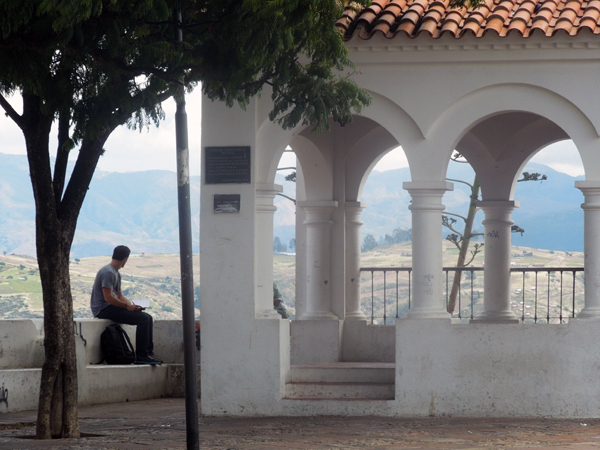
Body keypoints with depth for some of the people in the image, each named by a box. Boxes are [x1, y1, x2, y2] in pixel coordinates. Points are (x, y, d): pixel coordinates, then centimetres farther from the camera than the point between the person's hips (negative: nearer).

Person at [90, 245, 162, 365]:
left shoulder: (116, 273, 19)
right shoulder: (108, 272, -16)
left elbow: (119, 295, 20)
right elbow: (108, 297, -22)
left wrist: (131, 305, 3)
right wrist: (127, 306, -19)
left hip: (111, 308, 11)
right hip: (103, 309, -11)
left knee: (148, 318, 6)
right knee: (143, 318, -19)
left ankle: (149, 353, 5)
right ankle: (141, 356, -17)